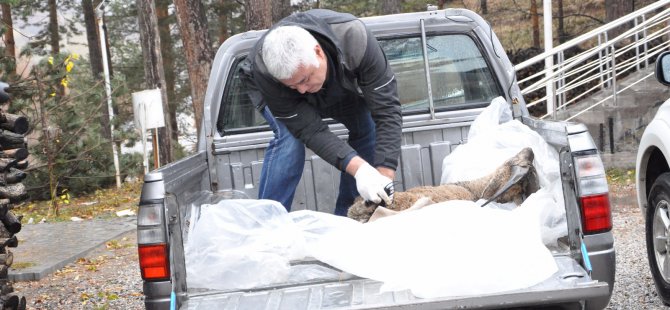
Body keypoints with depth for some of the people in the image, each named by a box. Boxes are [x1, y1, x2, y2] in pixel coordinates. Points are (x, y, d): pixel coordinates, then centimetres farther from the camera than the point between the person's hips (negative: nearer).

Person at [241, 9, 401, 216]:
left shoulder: (354, 38, -43)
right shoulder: (264, 71, -43)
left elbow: (386, 110, -40)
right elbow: (309, 130, -39)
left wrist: (384, 175, -48)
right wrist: (359, 168, -51)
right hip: (273, 93, -3)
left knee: (368, 128, -14)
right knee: (289, 138, -29)